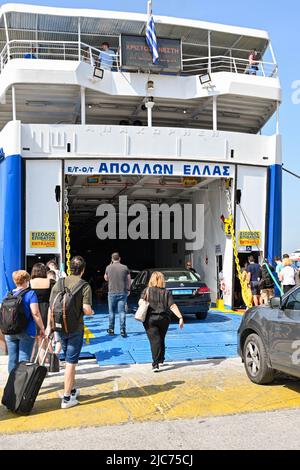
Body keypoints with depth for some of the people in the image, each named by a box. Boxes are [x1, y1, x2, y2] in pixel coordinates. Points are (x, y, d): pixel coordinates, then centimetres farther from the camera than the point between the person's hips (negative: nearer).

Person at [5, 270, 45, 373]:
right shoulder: (30, 293, -8)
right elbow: (35, 313, -14)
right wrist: (42, 328, -5)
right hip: (26, 332, -5)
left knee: (12, 359, 12)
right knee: (24, 359, 0)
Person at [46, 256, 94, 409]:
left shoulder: (59, 283, 1)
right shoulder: (85, 286, -12)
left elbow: (51, 307, 2)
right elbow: (86, 310, -18)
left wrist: (49, 325, 9)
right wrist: (91, 312, 4)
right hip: (75, 329, -5)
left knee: (69, 360, 21)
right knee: (71, 362, 3)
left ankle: (72, 390, 36)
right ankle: (67, 398, 6)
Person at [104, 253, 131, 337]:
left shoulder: (108, 267, 0)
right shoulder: (125, 267, -1)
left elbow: (106, 278, 17)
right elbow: (129, 280, 6)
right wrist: (128, 289, 21)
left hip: (112, 293, 0)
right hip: (123, 292, 0)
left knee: (112, 312, 11)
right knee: (122, 311, 1)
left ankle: (111, 330, 18)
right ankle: (122, 330, -3)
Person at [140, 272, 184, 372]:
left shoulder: (147, 291, -1)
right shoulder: (166, 292, 1)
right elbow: (172, 306, -8)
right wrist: (180, 317, -11)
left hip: (150, 319, -2)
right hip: (164, 318, 2)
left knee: (154, 341, -5)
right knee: (161, 339, 21)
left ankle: (155, 364, -16)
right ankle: (161, 360, 35)